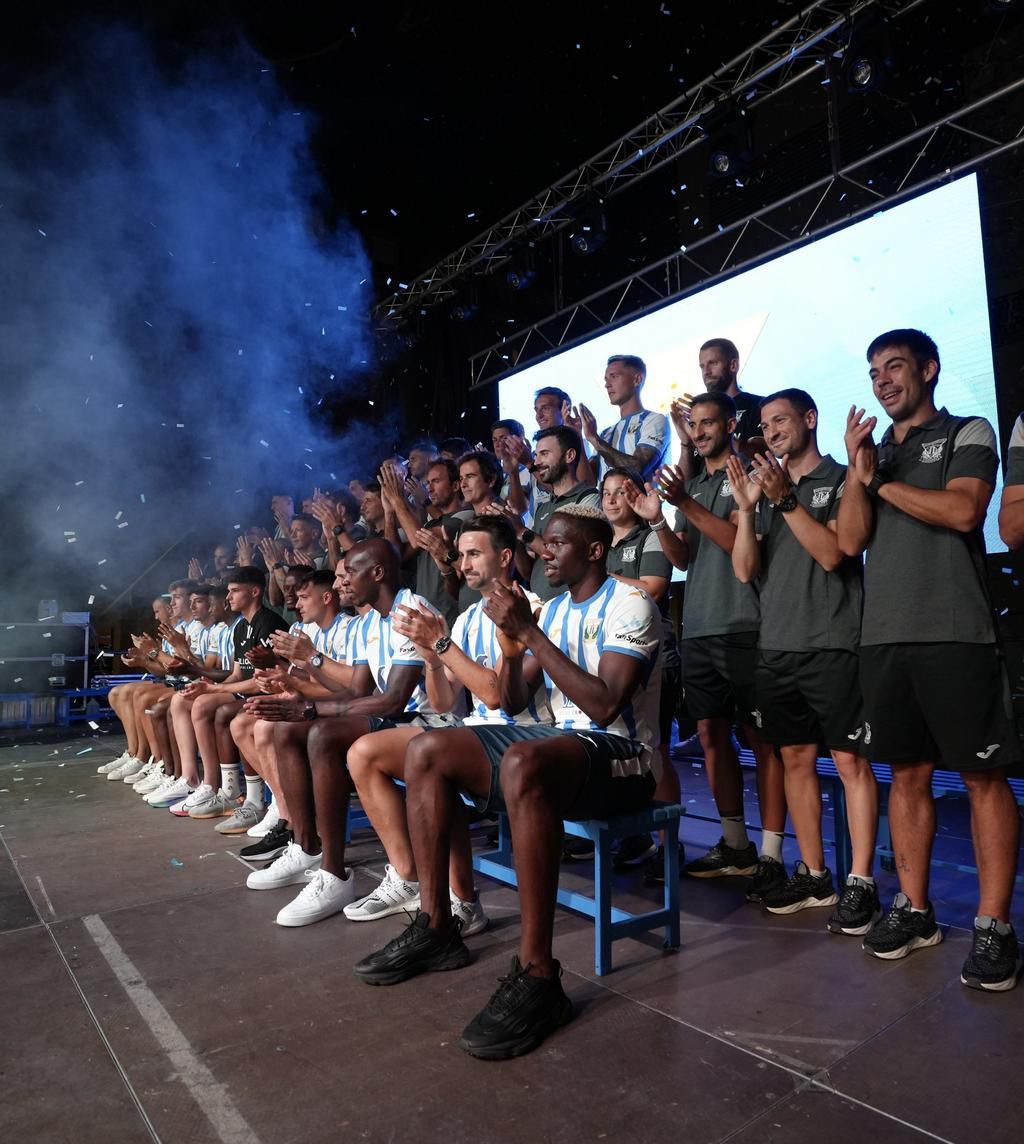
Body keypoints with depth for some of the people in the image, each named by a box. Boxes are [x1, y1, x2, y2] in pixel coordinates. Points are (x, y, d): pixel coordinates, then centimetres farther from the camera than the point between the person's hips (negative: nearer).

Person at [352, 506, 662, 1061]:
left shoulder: (629, 604, -10)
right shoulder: (553, 609, 14)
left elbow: (604, 706, -23)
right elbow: (513, 701, 13)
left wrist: (529, 633, -21)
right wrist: (511, 639, -6)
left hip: (623, 753, -8)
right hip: (560, 740, 8)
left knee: (523, 762, -40)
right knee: (426, 751, -4)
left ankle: (536, 976, -31)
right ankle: (435, 928, 0)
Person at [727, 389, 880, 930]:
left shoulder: (841, 479, 1)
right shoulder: (766, 488, 16)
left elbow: (832, 553, -12)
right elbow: (745, 570, 6)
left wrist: (785, 499, -16)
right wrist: (746, 506, -5)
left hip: (831, 646, -5)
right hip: (775, 646, 6)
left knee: (849, 761, -2)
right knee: (795, 758, 9)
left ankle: (860, 882, 6)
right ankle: (812, 874, 19)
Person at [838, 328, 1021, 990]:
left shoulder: (969, 433, 7)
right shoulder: (874, 450, 19)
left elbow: (963, 512, -12)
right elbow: (851, 541, 7)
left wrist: (884, 483, -1)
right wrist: (860, 475, -7)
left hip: (956, 634, -4)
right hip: (884, 636, 5)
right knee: (907, 774, 9)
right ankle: (914, 909, 18)